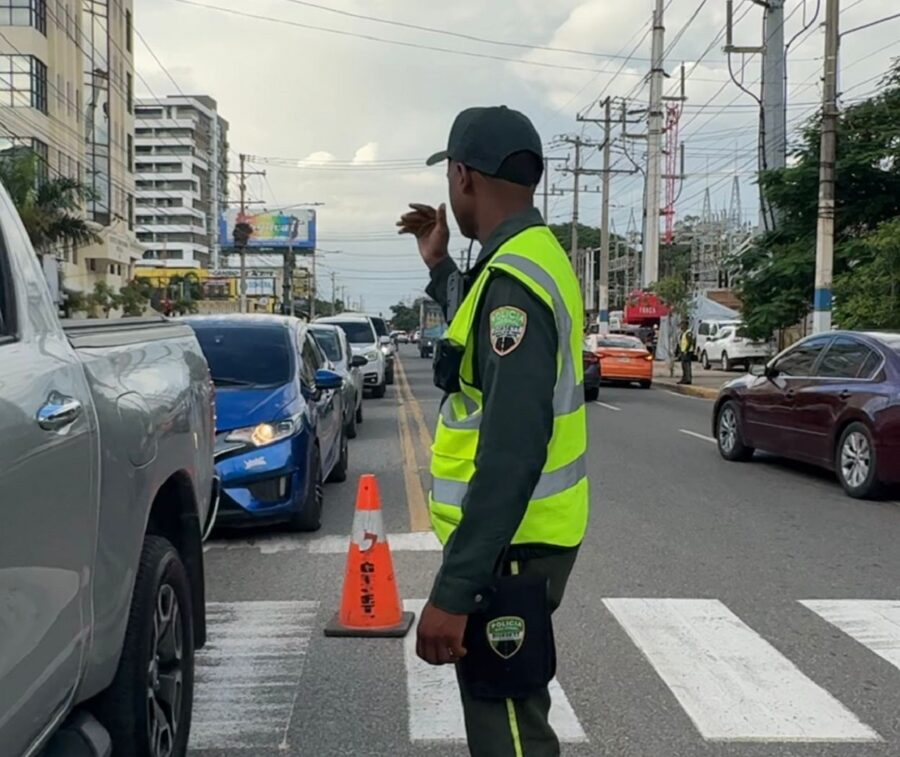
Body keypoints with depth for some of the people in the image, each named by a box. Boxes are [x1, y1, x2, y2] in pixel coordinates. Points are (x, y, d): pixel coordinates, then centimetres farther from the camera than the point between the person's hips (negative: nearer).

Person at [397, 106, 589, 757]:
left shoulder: (513, 278, -22)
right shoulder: (534, 259, 10)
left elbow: (513, 450, -29)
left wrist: (453, 590, -28)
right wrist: (441, 268, 25)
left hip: (510, 544, -10)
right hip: (521, 533, 10)